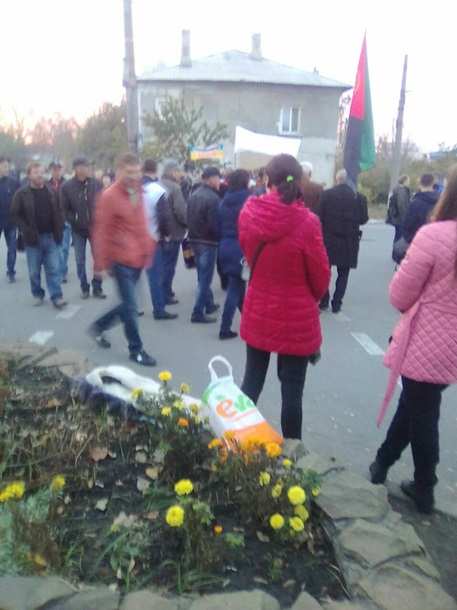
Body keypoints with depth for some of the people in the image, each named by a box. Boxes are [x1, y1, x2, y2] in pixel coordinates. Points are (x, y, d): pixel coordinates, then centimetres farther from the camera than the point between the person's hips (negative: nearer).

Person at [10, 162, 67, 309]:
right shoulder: (22, 194, -4)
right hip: (33, 239, -2)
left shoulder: (51, 191, 6)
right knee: (34, 271, 8)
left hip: (51, 237, 2)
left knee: (54, 268, 1)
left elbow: (58, 212, 11)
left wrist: (59, 230, 0)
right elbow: (14, 215, -3)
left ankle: (57, 297, 4)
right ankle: (38, 294, 24)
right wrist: (26, 230, -14)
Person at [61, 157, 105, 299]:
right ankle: (84, 287, 22)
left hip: (95, 228, 0)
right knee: (80, 260, 8)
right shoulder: (67, 187, -5)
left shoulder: (96, 184, -4)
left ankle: (97, 287, 15)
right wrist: (74, 220, -13)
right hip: (78, 230, 0)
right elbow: (64, 209, -2)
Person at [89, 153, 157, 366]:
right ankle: (136, 350, 14)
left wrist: (148, 251, 15)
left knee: (128, 304, 16)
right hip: (121, 260, -7)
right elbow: (101, 232, -11)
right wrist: (101, 264, -12)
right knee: (130, 306, 0)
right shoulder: (110, 196, -11)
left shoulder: (138, 193, 10)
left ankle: (98, 327, 37)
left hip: (138, 259, 7)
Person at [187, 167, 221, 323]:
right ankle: (198, 313, 0)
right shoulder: (213, 198, -18)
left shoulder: (194, 195, 7)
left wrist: (194, 233, 17)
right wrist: (219, 238, -6)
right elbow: (215, 224, -21)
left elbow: (189, 218, 11)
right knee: (205, 278, -2)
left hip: (195, 240, 9)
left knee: (203, 276, 19)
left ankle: (209, 304, 32)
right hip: (208, 242, -8)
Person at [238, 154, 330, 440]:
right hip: (297, 319, -4)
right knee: (292, 391, 9)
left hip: (258, 314, 4)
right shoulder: (307, 221, -20)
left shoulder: (248, 213, -7)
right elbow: (321, 276, -8)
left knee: (252, 381, 19)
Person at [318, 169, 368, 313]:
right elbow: (363, 219, -1)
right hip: (349, 241, 0)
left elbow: (320, 215, -8)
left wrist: (328, 224, 9)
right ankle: (336, 304, 9)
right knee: (343, 274, 10)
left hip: (328, 238, 0)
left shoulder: (326, 194, -7)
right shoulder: (359, 197, -5)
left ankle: (324, 302, 16)